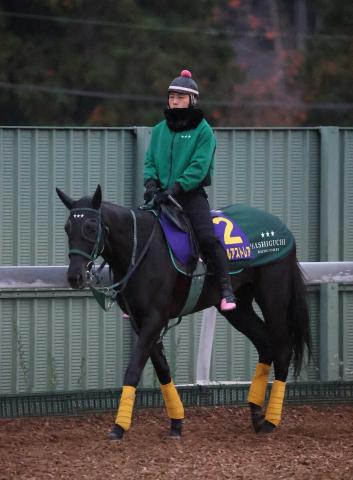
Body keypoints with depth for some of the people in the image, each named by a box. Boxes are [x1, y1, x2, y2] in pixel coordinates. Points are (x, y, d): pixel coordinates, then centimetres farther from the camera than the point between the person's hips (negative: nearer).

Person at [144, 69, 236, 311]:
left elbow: (199, 167, -12)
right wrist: (151, 182, -7)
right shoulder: (160, 130, 12)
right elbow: (150, 160, 14)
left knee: (207, 237, -21)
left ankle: (226, 290, -16)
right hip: (163, 195, 5)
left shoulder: (203, 130, -3)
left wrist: (176, 188, -21)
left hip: (192, 194, -5)